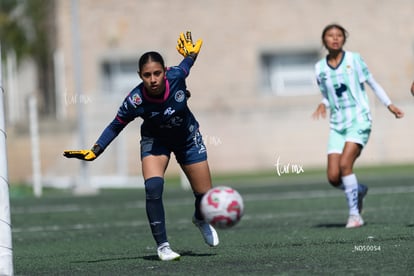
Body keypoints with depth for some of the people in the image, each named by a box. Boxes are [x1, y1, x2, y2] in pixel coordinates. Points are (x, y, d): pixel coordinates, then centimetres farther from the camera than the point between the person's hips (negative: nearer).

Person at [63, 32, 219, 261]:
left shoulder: (176, 76, -32)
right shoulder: (136, 100, -34)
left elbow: (186, 65, -7)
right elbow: (116, 126, -18)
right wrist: (95, 151, -24)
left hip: (187, 137, 2)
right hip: (155, 140, -2)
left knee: (205, 195, 6)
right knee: (153, 186, -28)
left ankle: (200, 220, 45)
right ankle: (162, 245, -16)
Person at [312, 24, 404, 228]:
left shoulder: (354, 59, -1)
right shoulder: (320, 68, 6)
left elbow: (372, 83, 8)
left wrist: (389, 105, 8)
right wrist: (323, 105, -4)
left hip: (359, 121, -4)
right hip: (337, 125, 4)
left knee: (345, 164, -22)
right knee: (333, 177, -6)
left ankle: (355, 214, -8)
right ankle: (359, 191, 28)